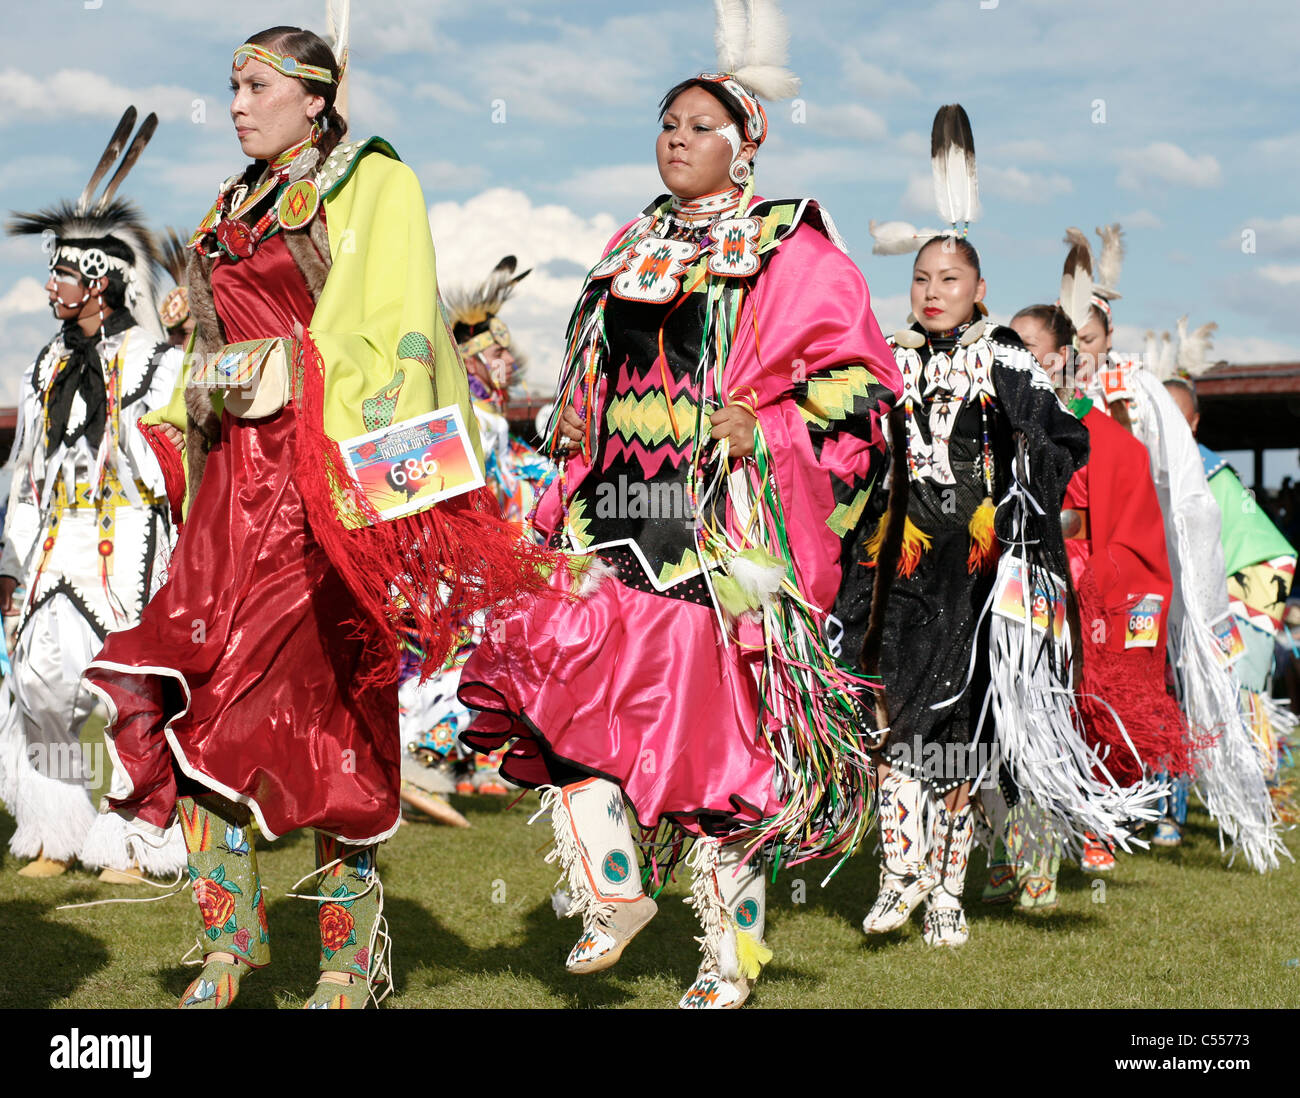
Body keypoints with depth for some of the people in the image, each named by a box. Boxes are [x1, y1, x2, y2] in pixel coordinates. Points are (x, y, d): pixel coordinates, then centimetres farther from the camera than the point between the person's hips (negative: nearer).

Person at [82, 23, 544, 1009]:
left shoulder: (373, 183, 1)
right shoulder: (234, 210, 21)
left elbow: (396, 336, -8)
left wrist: (373, 483, -16)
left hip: (330, 472, -6)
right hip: (240, 477, 6)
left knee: (326, 697, -6)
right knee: (193, 695, -4)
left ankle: (355, 948, 5)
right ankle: (231, 938, 5)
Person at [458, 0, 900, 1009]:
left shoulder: (789, 253, 1)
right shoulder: (631, 255, 19)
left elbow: (861, 379, -2)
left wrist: (766, 423, -16)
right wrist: (572, 503, 15)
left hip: (725, 525, -5)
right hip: (622, 524, 5)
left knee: (714, 727, -4)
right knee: (555, 684, -12)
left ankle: (731, 955, 10)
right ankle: (613, 894, 4)